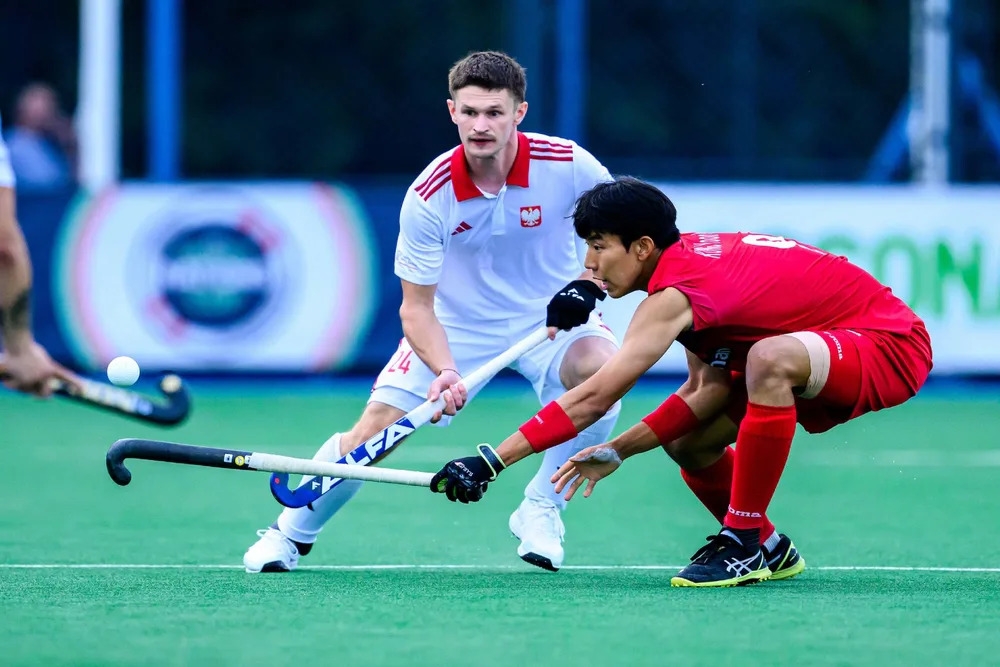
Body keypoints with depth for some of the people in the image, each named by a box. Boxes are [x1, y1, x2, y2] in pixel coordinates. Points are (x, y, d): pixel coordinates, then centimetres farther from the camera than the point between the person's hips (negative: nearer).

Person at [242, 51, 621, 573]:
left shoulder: (567, 166, -23)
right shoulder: (428, 197, -23)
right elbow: (416, 307, -16)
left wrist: (587, 283, -20)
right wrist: (443, 371, -34)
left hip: (549, 315, 0)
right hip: (456, 323, 0)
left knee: (601, 370, -33)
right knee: (375, 427, -11)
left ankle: (539, 511, -13)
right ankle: (293, 532, 16)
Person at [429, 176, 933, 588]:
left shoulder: (676, 292, -25)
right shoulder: (693, 259, 3)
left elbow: (592, 398, -28)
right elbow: (710, 390, 2)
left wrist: (492, 460, -29)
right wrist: (617, 451, -4)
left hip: (891, 346, -10)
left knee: (770, 360, -39)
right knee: (687, 440, 2)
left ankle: (743, 543, -26)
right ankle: (769, 549, 25)